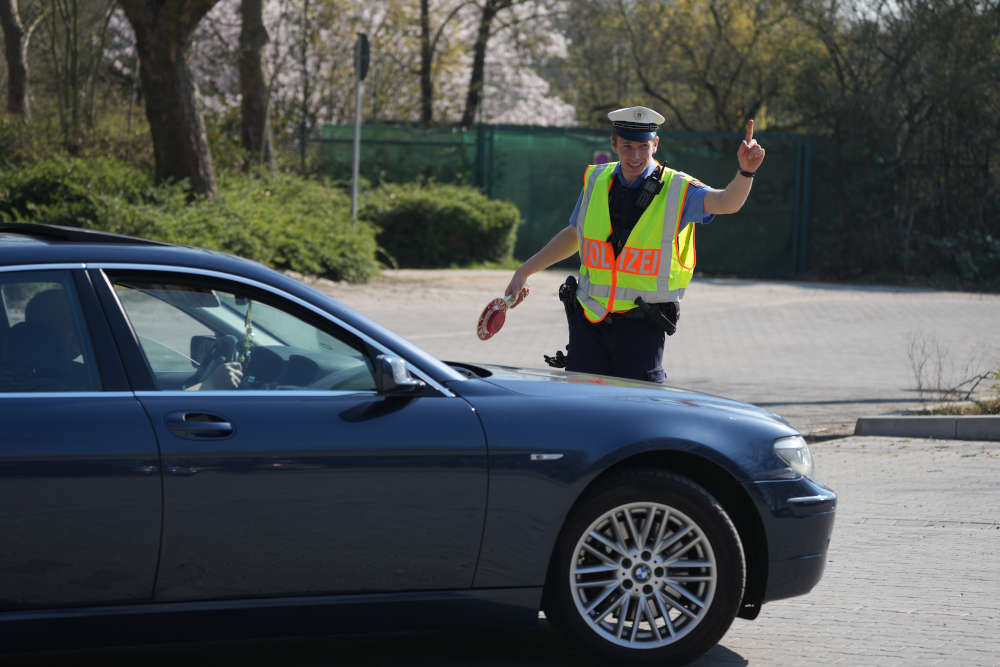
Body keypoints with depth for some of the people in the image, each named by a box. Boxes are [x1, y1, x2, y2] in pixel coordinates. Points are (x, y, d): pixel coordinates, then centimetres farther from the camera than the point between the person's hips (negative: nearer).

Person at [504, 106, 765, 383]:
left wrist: (745, 172, -46)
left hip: (641, 326, -3)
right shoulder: (596, 180, 5)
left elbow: (725, 202, -26)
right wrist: (525, 270, 20)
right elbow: (574, 234, 20)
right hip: (588, 318, 3)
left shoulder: (677, 189, -7)